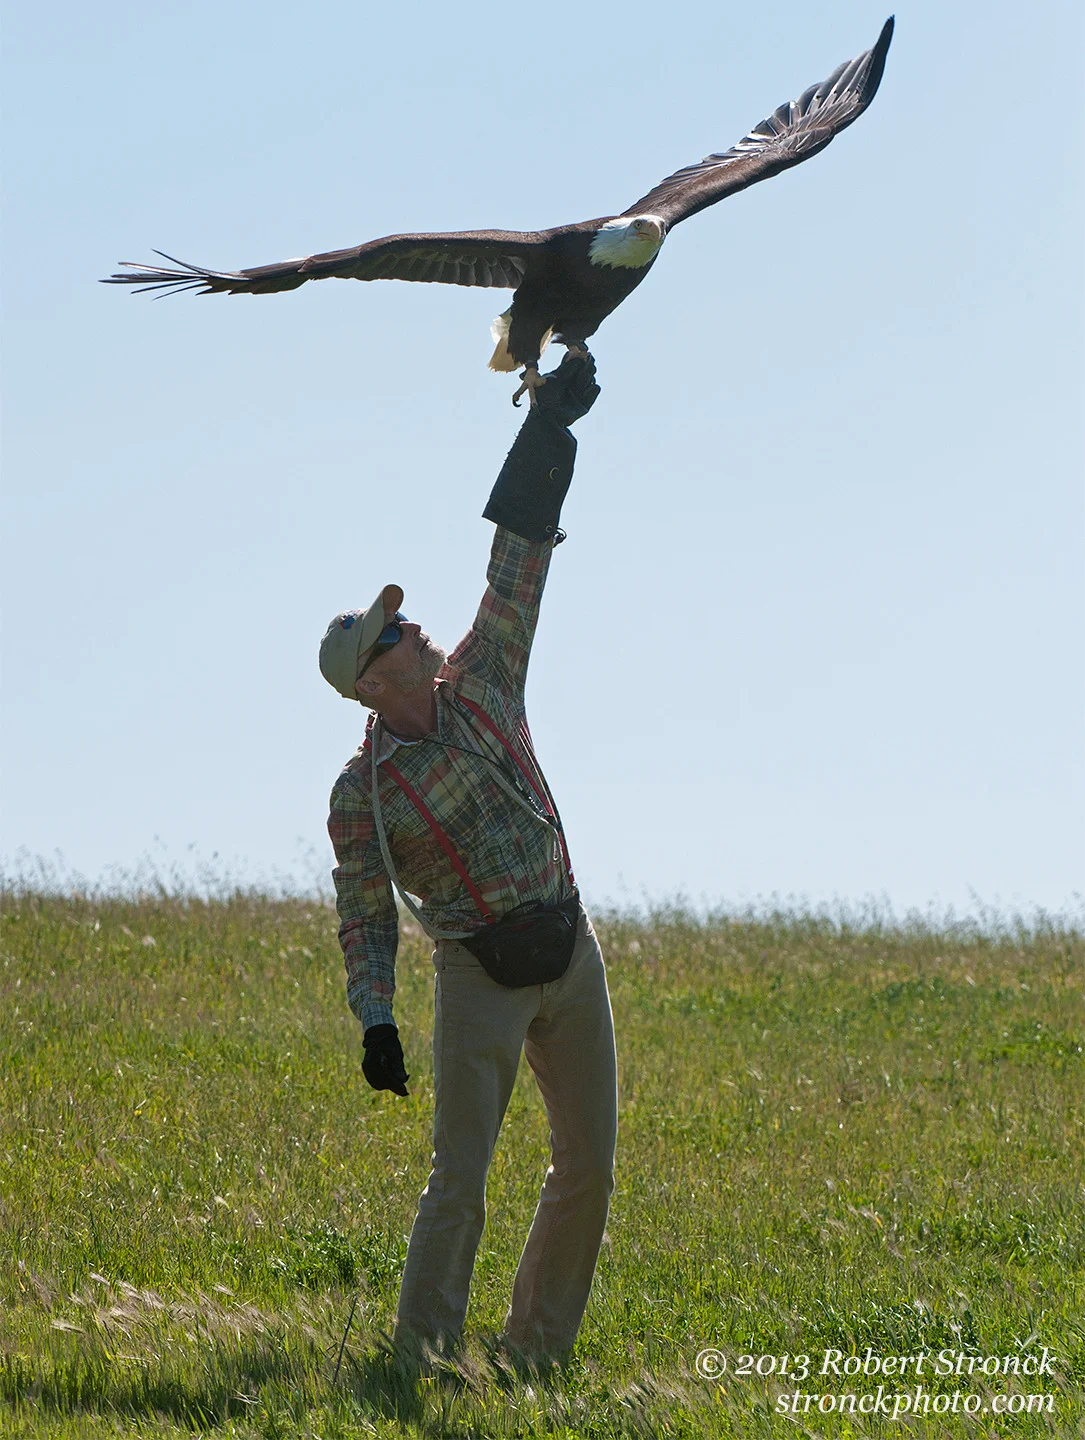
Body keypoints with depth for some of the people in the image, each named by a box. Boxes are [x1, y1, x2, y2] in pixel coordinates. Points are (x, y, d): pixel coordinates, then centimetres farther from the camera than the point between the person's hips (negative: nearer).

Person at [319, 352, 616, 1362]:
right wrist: (375, 1023, -18)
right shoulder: (361, 794, -6)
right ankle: (423, 1354, -9)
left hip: (570, 952, 5)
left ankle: (537, 1345, 17)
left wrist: (548, 428, 0)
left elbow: (516, 570, 4)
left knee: (588, 1165, 7)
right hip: (479, 976, -5)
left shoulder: (478, 687, 5)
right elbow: (364, 917, -5)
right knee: (460, 1177, -12)